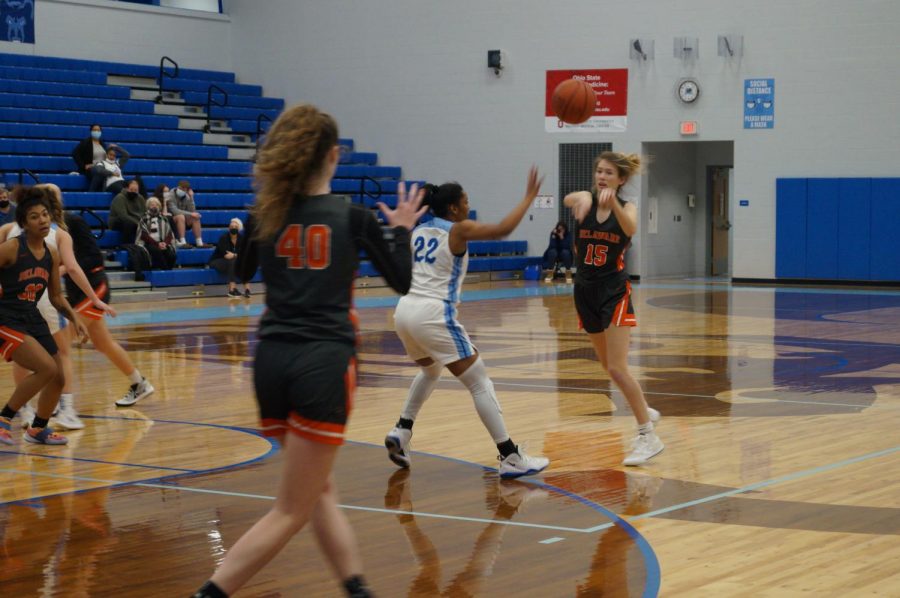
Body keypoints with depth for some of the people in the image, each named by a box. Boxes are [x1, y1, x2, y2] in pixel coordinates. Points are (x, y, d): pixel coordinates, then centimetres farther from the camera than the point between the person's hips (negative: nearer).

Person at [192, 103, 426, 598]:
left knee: (319, 488, 22)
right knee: (291, 511, -1)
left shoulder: (265, 213, 5)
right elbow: (401, 282, 8)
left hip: (272, 362, 5)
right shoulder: (352, 217, -4)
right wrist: (402, 229, 22)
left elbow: (241, 273, 25)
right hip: (324, 363, -5)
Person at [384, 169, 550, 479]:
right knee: (480, 384, -2)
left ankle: (401, 432, 24)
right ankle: (510, 458, -6)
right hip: (434, 315, -7)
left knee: (430, 371, 35)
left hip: (405, 311, 7)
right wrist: (529, 197, -9)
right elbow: (502, 229, -17)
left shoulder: (419, 231, 15)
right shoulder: (458, 230, -5)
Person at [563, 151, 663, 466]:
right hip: (586, 291, 4)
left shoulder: (627, 207, -7)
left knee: (617, 369, -13)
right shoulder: (585, 200, -3)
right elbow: (569, 200, -29)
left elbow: (630, 230, -31)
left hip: (615, 292, -4)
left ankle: (649, 437, -7)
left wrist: (613, 203, -51)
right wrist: (579, 202, -54)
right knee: (608, 365, 16)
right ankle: (644, 411, 38)